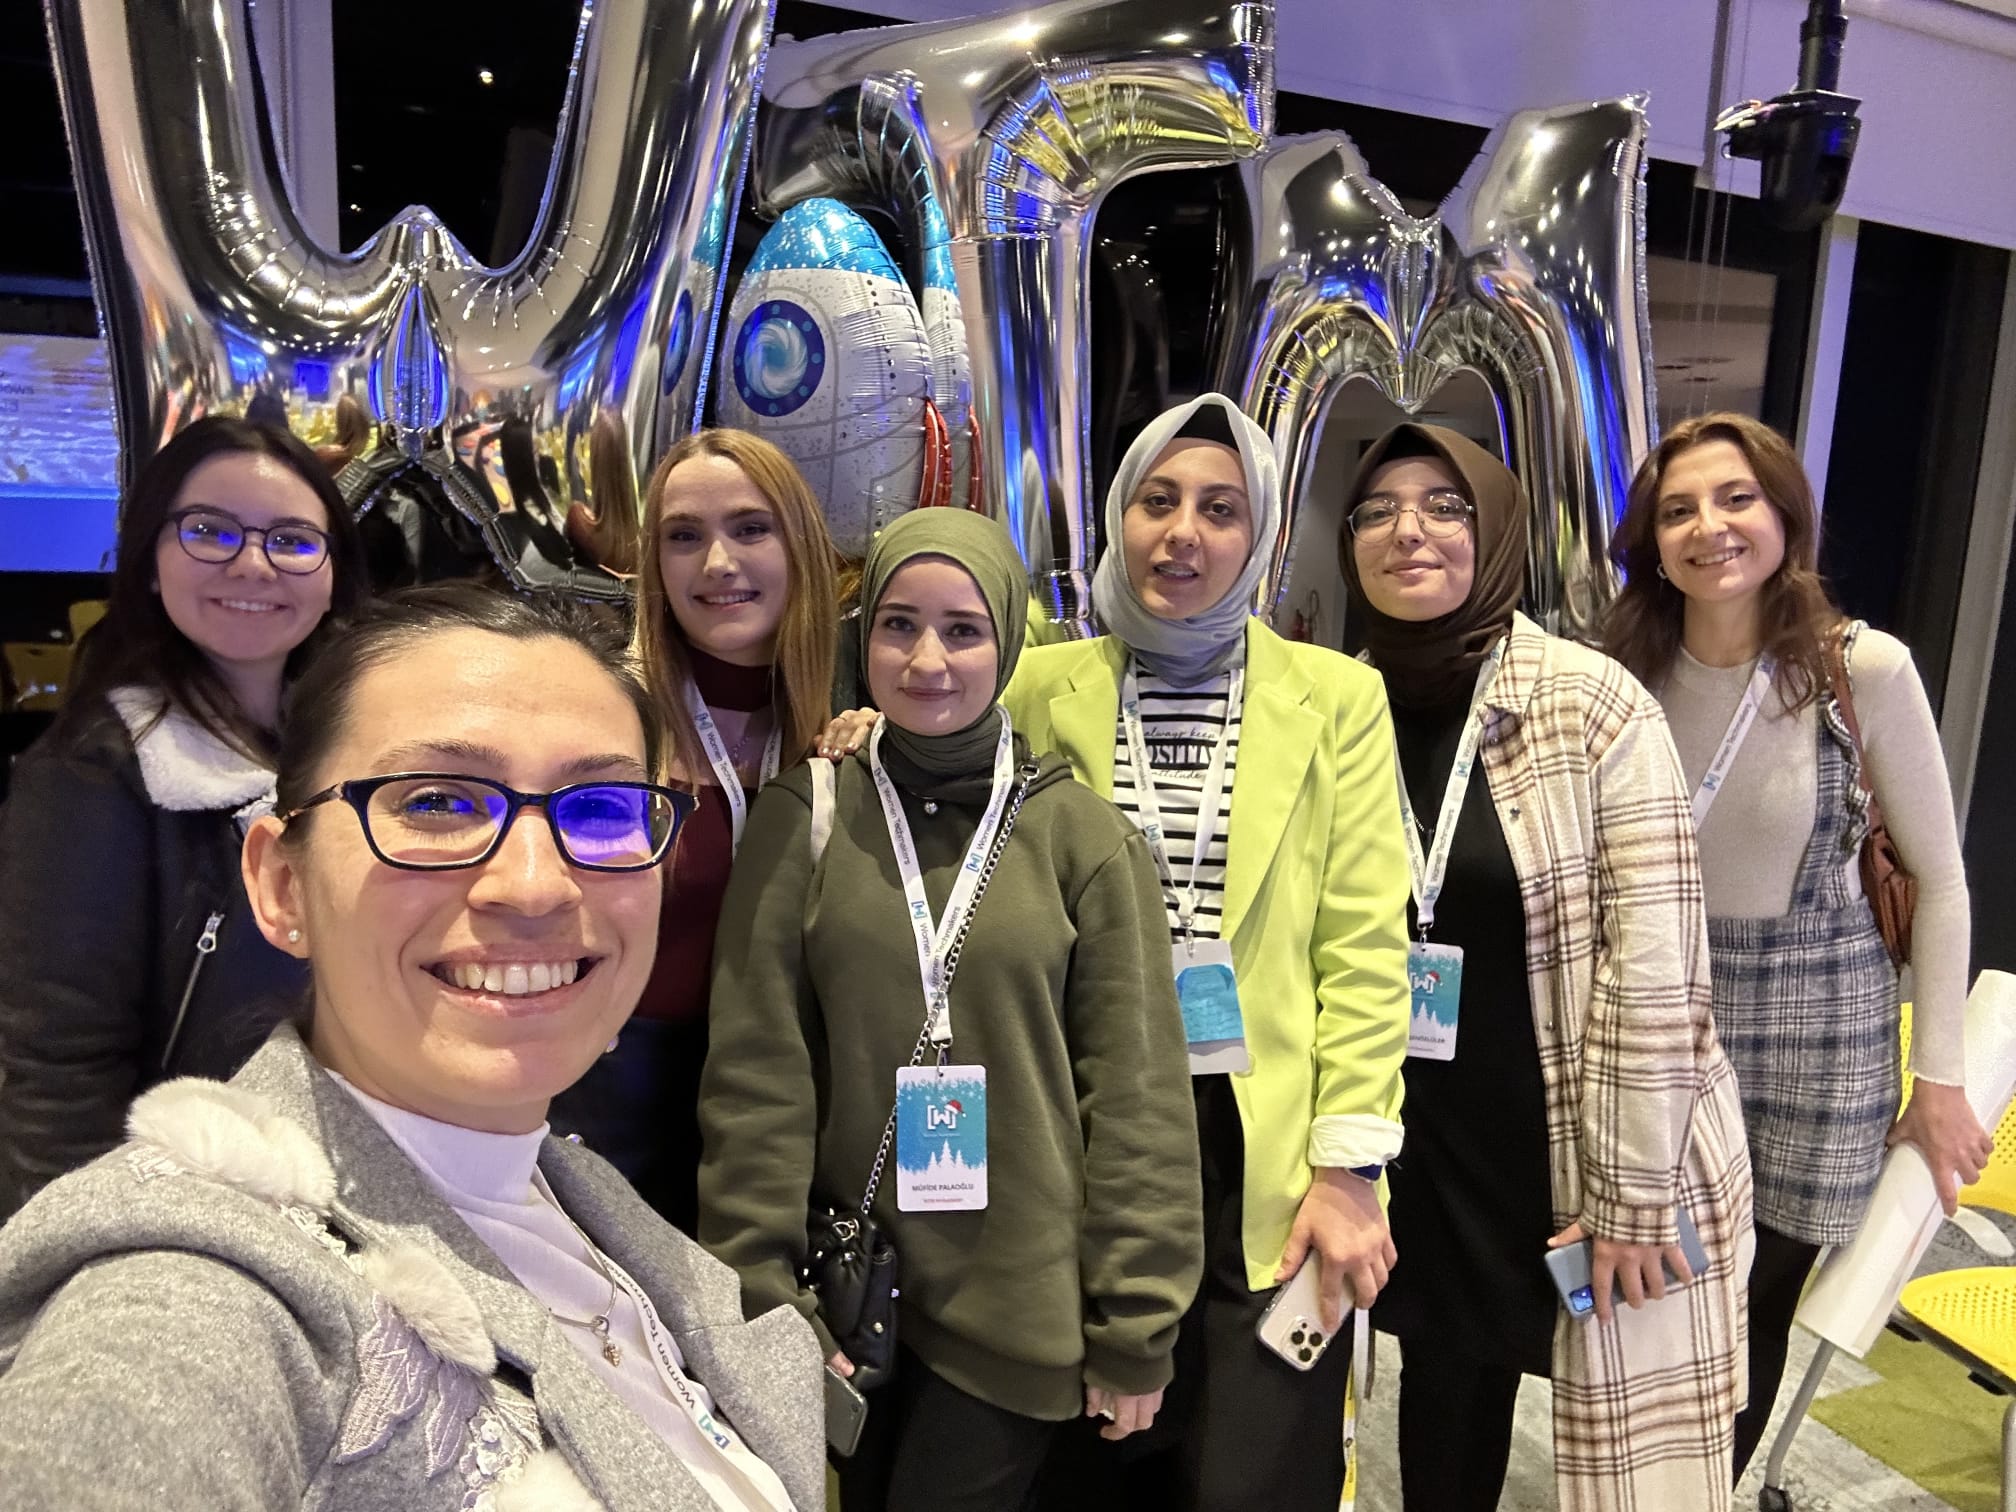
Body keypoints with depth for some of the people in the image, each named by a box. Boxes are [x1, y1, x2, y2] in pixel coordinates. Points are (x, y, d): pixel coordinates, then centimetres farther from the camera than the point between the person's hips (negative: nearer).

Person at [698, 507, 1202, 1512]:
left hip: (1022, 1304, -1)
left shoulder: (1084, 835, -4)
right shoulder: (802, 818, -3)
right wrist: (760, 1296, -7)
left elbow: (1135, 1091, -3)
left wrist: (1135, 1326, -4)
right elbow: (754, 1075, -4)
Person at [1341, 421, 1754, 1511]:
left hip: (1590, 1150, -3)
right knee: (1446, 1404, 19)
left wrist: (1631, 1190, -13)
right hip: (1424, 1156, 4)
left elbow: (1651, 961, -14)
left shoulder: (1594, 705, -13)